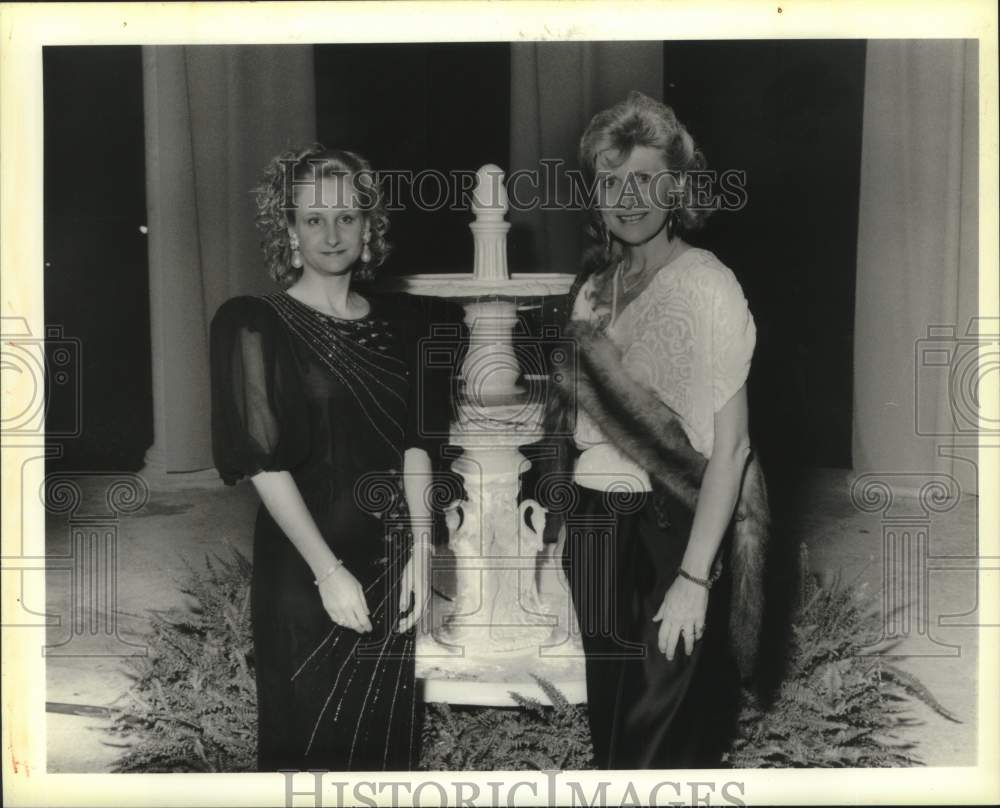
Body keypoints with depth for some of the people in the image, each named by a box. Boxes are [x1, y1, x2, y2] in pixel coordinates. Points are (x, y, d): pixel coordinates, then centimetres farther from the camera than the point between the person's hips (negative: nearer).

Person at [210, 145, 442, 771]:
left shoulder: (390, 327, 7)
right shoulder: (256, 324, -8)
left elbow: (414, 444, 5)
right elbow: (265, 461, -14)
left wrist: (420, 550, -6)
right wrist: (328, 570, -18)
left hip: (390, 562, 5)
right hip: (305, 567, -5)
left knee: (388, 730, 15)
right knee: (312, 733, 7)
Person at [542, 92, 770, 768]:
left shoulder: (707, 284, -11)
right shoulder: (593, 288, 9)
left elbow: (729, 444, -16)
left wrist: (694, 578, -19)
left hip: (673, 531, -6)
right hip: (595, 529, 6)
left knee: (664, 740, 1)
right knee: (607, 724, 15)